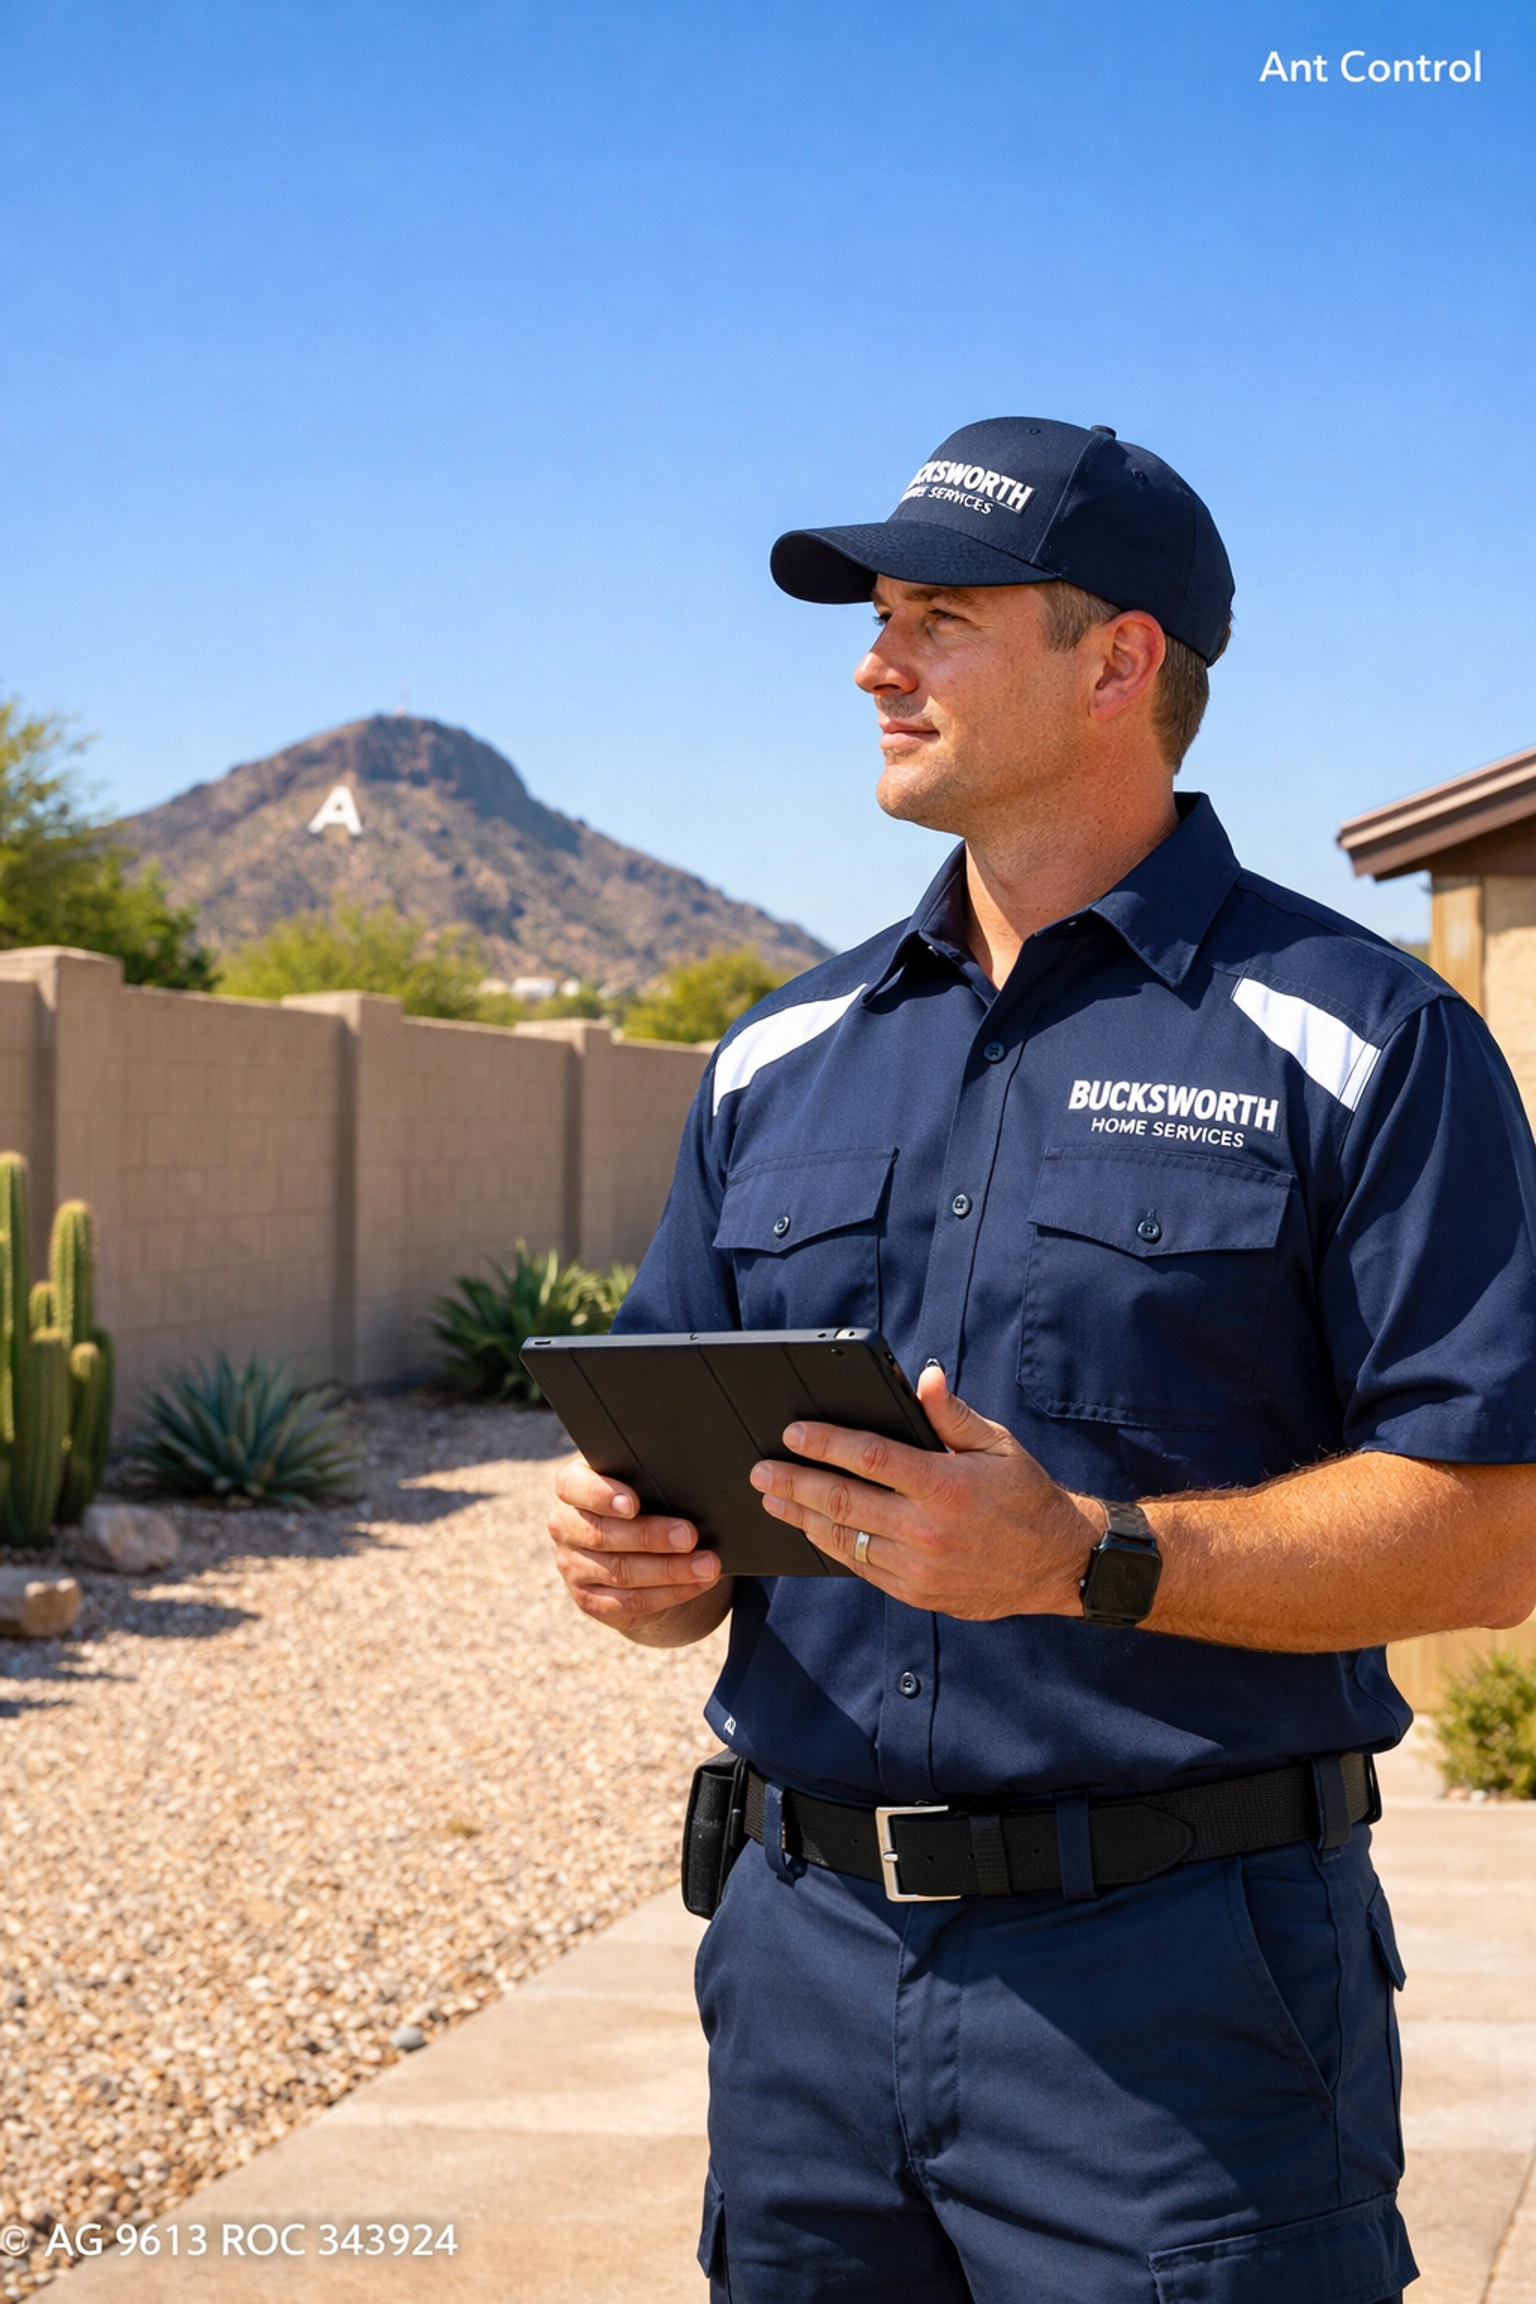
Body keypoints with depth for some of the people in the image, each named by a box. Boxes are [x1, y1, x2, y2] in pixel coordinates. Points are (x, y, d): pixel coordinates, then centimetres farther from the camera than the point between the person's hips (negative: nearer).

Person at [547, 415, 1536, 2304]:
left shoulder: (1364, 1044, -4)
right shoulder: (781, 1058, 13)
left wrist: (1087, 1561, -22)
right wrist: (648, 1563, -5)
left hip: (1180, 1985, -5)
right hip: (805, 1952, 5)